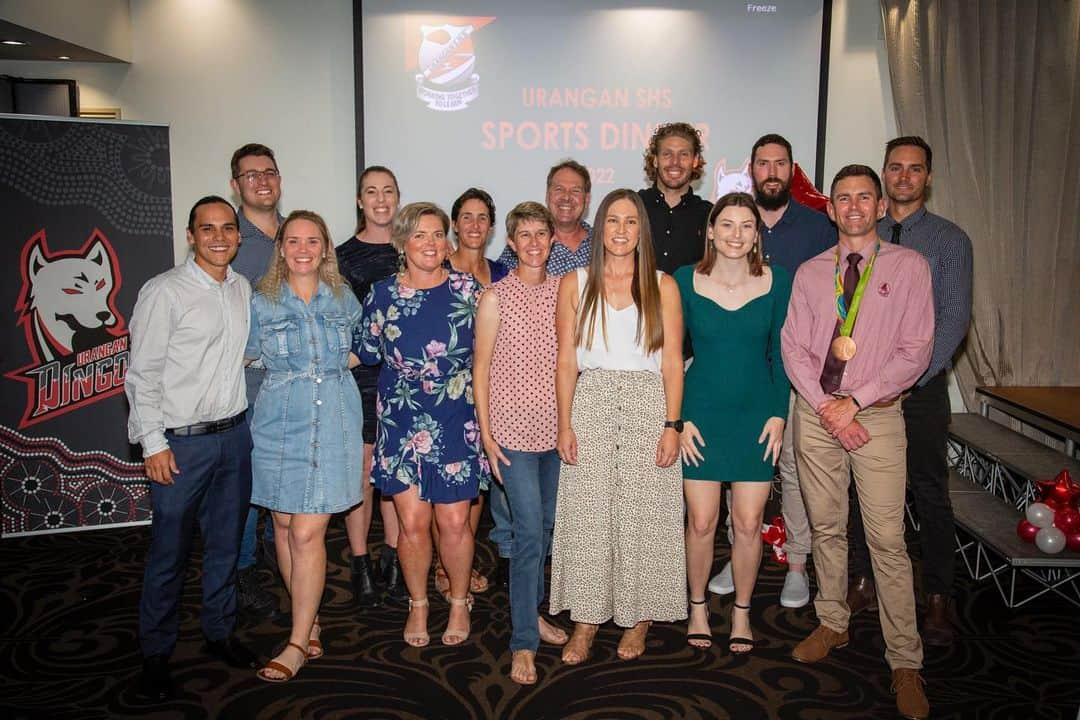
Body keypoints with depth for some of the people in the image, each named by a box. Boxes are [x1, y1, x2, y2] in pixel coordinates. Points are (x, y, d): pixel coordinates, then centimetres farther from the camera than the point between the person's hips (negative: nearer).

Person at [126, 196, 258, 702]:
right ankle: (156, 654, 21)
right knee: (169, 552, 4)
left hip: (235, 434, 5)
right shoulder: (164, 291, -9)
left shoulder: (244, 289, 8)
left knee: (225, 543, 15)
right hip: (182, 442, -5)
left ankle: (219, 631, 32)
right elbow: (141, 373, -9)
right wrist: (153, 444, -12)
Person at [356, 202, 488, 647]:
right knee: (412, 522, 4)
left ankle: (459, 602, 28)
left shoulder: (467, 289, 0)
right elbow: (367, 354, 9)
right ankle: (418, 605, 27)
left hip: (457, 422, 0)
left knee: (454, 522, 4)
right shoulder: (383, 294, 2)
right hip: (402, 423, 1)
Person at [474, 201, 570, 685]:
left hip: (555, 426, 4)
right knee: (529, 531, -7)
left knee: (544, 526, 14)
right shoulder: (496, 297, -5)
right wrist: (486, 431, -7)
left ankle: (531, 612, 33)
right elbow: (481, 367, -3)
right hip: (512, 428, -4)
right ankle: (524, 642, 4)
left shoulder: (563, 291, 6)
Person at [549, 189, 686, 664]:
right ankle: (586, 619, 15)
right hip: (590, 405, 1)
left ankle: (640, 617, 20)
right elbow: (566, 360, 4)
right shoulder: (575, 284, 6)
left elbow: (672, 361, 2)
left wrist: (672, 424, -6)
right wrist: (565, 423, -3)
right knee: (586, 514, 2)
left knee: (644, 514, 4)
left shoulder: (663, 286, 5)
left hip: (649, 406, 0)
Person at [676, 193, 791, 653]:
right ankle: (697, 607, 27)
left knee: (749, 523, 5)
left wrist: (779, 414, -3)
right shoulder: (685, 281, -4)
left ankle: (741, 612, 27)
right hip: (701, 413, -1)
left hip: (756, 414, 1)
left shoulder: (777, 282, -1)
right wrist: (678, 418, -5)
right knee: (701, 521, 4)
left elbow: (780, 353, 4)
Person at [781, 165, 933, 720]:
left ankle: (905, 663, 7)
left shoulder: (908, 267, 0)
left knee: (887, 539, -4)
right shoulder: (809, 273, 9)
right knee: (825, 527, 13)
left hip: (877, 414, -3)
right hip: (816, 412, 3)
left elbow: (915, 351, -5)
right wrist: (825, 406, -10)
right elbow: (793, 347, 3)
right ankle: (832, 625, 30)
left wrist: (854, 402, -12)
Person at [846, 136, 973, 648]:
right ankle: (863, 582, 21)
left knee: (930, 491, 4)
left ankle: (937, 599, 15)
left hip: (922, 385, -2)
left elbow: (955, 318, -6)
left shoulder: (950, 240, 2)